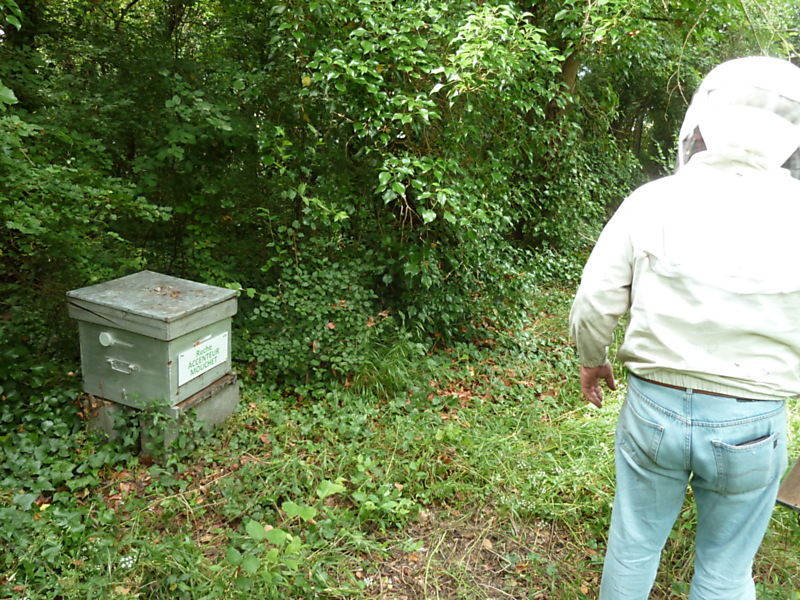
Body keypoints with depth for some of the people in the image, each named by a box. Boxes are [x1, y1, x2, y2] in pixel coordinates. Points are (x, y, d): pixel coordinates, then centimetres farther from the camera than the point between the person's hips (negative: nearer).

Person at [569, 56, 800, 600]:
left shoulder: (653, 201, -10)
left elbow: (594, 304, -6)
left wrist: (592, 360, 12)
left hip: (654, 408, 0)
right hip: (752, 426, 0)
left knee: (634, 546, 20)